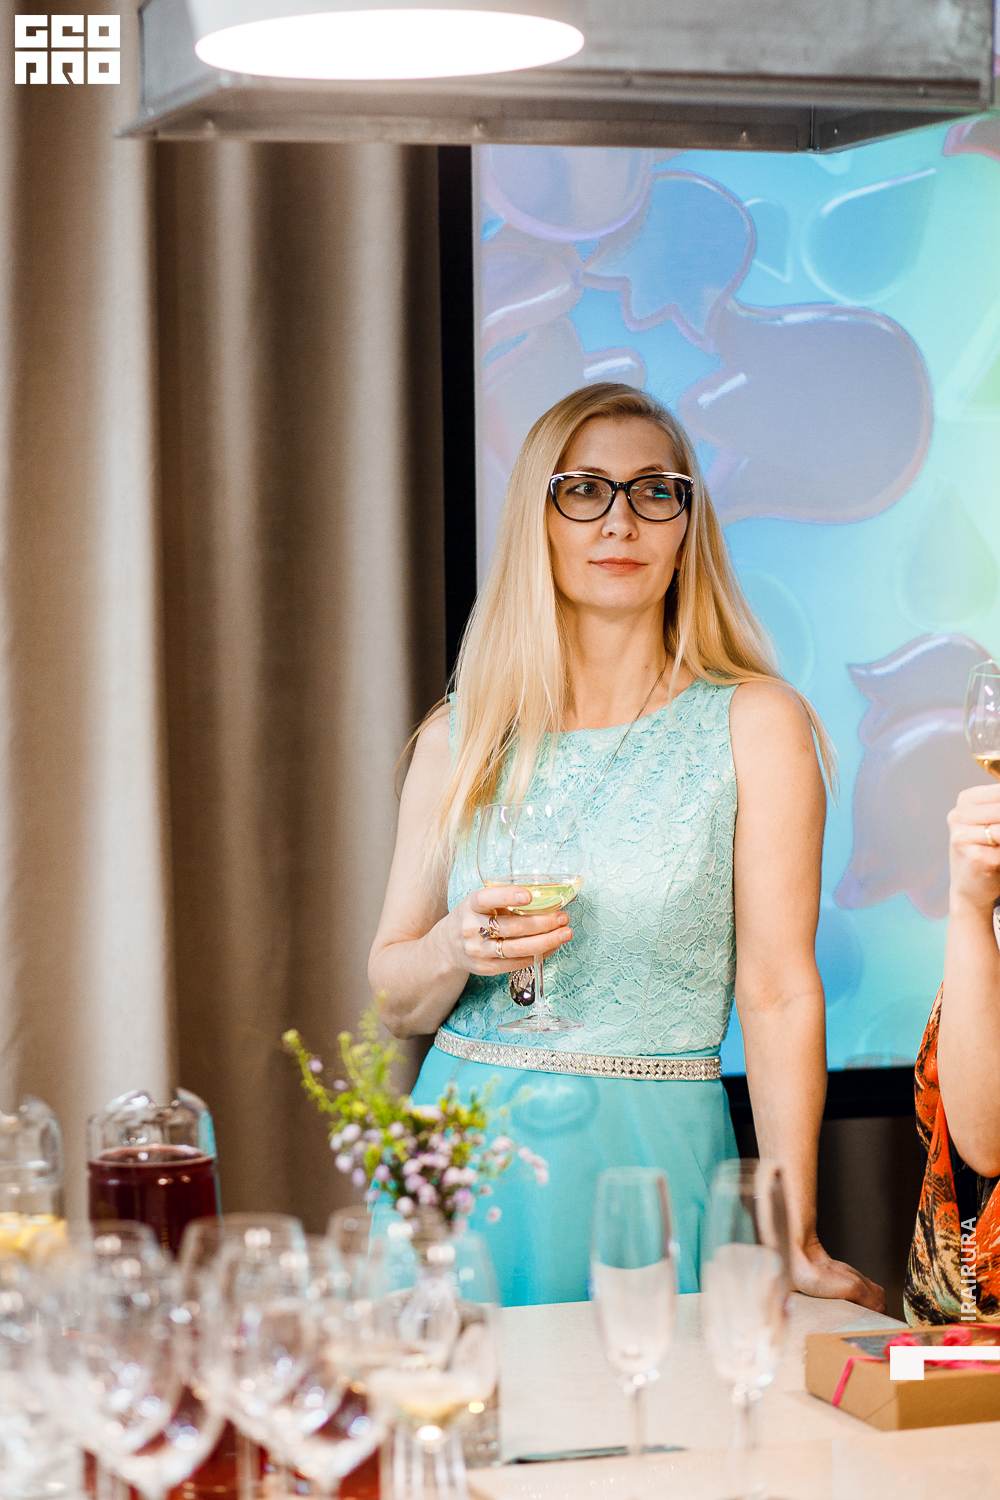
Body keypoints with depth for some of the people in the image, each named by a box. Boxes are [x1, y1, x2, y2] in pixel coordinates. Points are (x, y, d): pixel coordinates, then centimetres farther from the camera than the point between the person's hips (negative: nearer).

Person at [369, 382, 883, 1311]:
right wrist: (457, 948, -13)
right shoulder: (459, 736, 6)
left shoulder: (755, 722, -3)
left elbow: (779, 992, -7)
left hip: (647, 1158, -2)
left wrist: (793, 1243, -13)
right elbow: (394, 1001, 9)